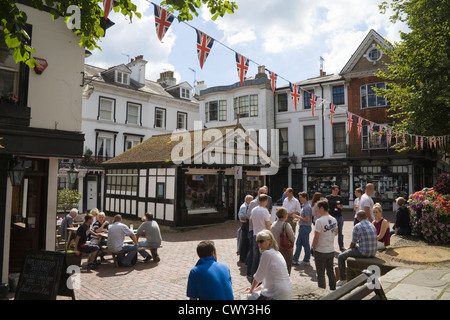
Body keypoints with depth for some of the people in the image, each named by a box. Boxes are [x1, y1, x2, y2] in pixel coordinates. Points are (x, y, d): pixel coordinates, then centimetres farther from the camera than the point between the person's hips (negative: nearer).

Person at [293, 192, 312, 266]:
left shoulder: (307, 207, -19)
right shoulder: (304, 206, 12)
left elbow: (307, 219, -24)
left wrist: (298, 217, -16)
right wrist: (298, 219, 13)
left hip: (305, 228, -10)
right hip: (302, 227, 10)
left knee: (306, 244, 3)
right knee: (298, 243, 13)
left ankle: (306, 261, 15)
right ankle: (295, 260, 21)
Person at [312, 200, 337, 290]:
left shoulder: (319, 221, -21)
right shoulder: (334, 220, 0)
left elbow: (316, 237, -19)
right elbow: (336, 233, 15)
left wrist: (313, 247, -5)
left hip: (321, 251, -6)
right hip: (331, 250, 6)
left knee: (321, 274, 5)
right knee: (331, 272, 19)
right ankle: (333, 290, 29)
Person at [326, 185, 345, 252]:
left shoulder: (339, 197, 8)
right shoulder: (328, 197, -2)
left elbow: (342, 206, 13)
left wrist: (340, 206, -7)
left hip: (339, 216, 3)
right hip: (331, 216, -3)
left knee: (340, 232, 8)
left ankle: (341, 246, 17)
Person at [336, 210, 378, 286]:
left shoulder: (357, 227, -14)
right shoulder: (372, 226, 10)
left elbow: (353, 244, -9)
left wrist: (350, 247, 14)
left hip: (363, 252, -8)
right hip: (373, 253, 8)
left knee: (340, 257, 7)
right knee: (351, 250, 34)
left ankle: (342, 279, 13)